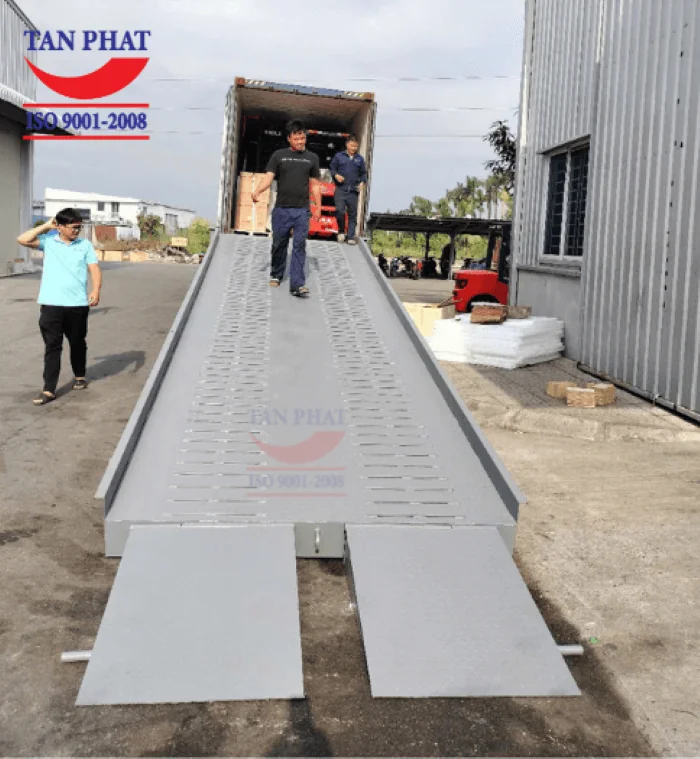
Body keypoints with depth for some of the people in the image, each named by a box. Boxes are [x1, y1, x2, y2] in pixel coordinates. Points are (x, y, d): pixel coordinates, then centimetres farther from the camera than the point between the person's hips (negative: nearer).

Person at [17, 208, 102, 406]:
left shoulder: (85, 245, 5)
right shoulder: (48, 241, 5)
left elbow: (94, 269, -1)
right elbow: (22, 240, -5)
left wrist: (96, 290, -17)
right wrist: (46, 227, -2)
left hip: (77, 304, 1)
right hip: (51, 303, -1)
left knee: (77, 343, 15)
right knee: (52, 346, -2)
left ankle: (80, 376, 37)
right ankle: (49, 390, -2)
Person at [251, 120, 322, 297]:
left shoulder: (312, 158, 8)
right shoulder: (279, 155, 3)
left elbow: (315, 185, 12)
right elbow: (268, 177, -3)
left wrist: (318, 207, 7)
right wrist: (257, 192, -22)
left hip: (302, 210, 0)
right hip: (281, 209, 0)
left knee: (299, 246, -5)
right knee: (279, 244, 9)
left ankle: (297, 284, -8)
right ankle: (276, 275, 30)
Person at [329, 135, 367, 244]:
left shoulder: (360, 159, 12)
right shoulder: (339, 156, 6)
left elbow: (363, 173, 17)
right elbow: (332, 168, 11)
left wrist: (362, 182, -1)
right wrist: (336, 175, -9)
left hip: (353, 191, 2)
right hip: (341, 189, -2)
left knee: (352, 214, 1)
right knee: (339, 211, -16)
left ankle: (351, 237, 5)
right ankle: (341, 232, 8)